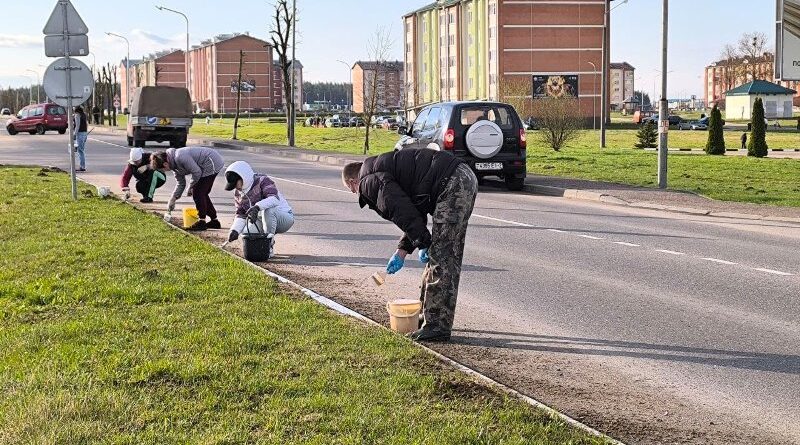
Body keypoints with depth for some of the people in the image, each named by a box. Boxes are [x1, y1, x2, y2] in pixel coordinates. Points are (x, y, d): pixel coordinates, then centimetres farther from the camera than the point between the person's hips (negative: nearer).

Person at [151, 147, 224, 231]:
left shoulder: (180, 157, -25)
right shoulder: (174, 163, 7)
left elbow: (197, 172, -21)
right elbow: (181, 183, 15)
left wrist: (190, 188, -7)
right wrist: (173, 199, 10)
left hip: (212, 163, -10)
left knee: (197, 192, -8)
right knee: (202, 193, 16)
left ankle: (202, 222, 0)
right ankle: (214, 221, 24)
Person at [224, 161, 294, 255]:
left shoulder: (263, 181, -18)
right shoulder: (238, 193, 4)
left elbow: (274, 199, -36)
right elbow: (241, 214, 3)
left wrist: (257, 206, -52)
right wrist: (235, 230, -16)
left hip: (285, 217, -7)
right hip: (262, 221, 7)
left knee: (267, 210, -38)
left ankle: (269, 246, -26)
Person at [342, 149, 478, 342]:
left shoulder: (370, 181, -2)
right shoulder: (382, 169, 29)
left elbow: (403, 213, -14)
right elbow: (416, 214, 29)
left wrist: (423, 244, -7)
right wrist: (402, 251, 27)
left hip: (452, 184, -11)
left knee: (440, 257, -8)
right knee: (444, 256, 18)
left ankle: (437, 326, -5)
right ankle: (430, 315, 29)